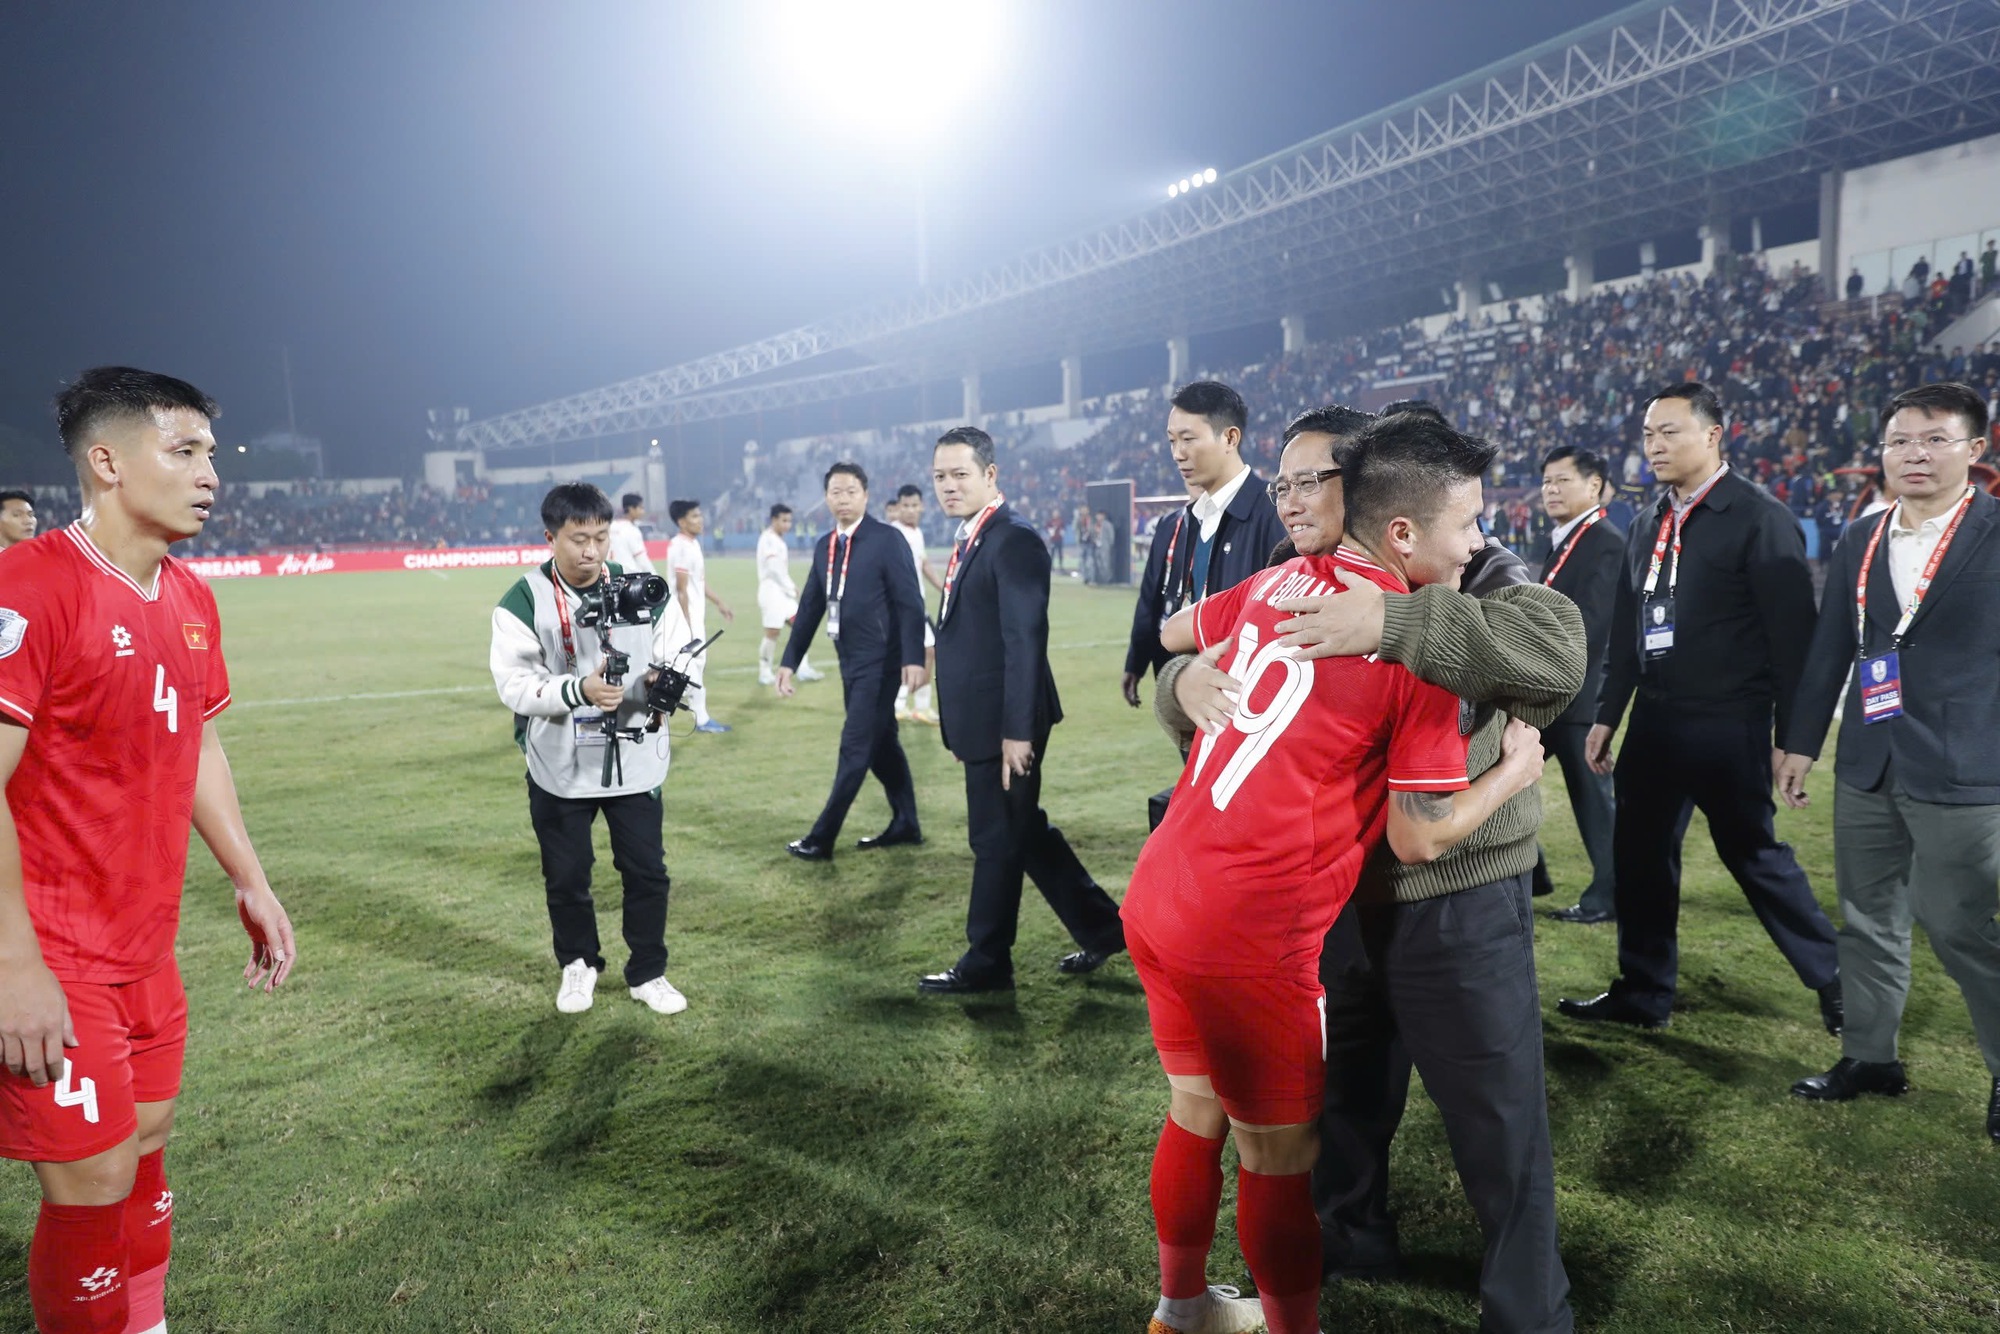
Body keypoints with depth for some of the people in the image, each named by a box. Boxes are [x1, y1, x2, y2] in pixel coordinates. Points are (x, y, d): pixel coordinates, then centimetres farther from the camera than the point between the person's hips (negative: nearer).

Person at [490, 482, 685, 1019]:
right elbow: (514, 682, -16)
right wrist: (579, 690, -31)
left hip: (635, 761, 1)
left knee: (646, 870, 9)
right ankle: (578, 964, 38)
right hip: (559, 768, -1)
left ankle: (648, 973, 27)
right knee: (566, 875, 14)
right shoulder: (523, 602, -8)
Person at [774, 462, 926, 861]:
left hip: (881, 661, -8)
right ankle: (906, 824, 27)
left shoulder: (887, 539, -10)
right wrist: (789, 661, 9)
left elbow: (910, 602, -15)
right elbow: (810, 607, 13)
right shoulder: (824, 547, 10)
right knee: (880, 743, 15)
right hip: (851, 661, 8)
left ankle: (822, 838, 2)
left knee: (855, 747, -4)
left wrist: (913, 657, -23)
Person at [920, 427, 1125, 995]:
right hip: (981, 722, 10)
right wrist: (961, 727, 16)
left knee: (998, 841, 4)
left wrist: (1017, 730, -23)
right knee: (1024, 832, 18)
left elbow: (1026, 640, -21)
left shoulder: (1014, 539, -16)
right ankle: (1100, 927, 31)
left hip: (1004, 724, -10)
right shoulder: (971, 539, 13)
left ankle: (986, 963, 19)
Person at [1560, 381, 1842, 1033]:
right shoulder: (1647, 527, 12)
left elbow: (1792, 634, -12)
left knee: (1754, 854, 4)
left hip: (1727, 726, -7)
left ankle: (1835, 979, 25)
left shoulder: (1760, 518, -10)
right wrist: (1606, 715, 13)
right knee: (1639, 854, 10)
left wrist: (1791, 734, -13)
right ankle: (1642, 993, 23)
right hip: (1655, 718, 7)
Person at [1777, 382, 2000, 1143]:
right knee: (1868, 919, 14)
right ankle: (1868, 1057, 29)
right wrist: (1801, 742, 11)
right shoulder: (1858, 545, 8)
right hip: (1867, 766, 5)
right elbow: (1828, 650, 11)